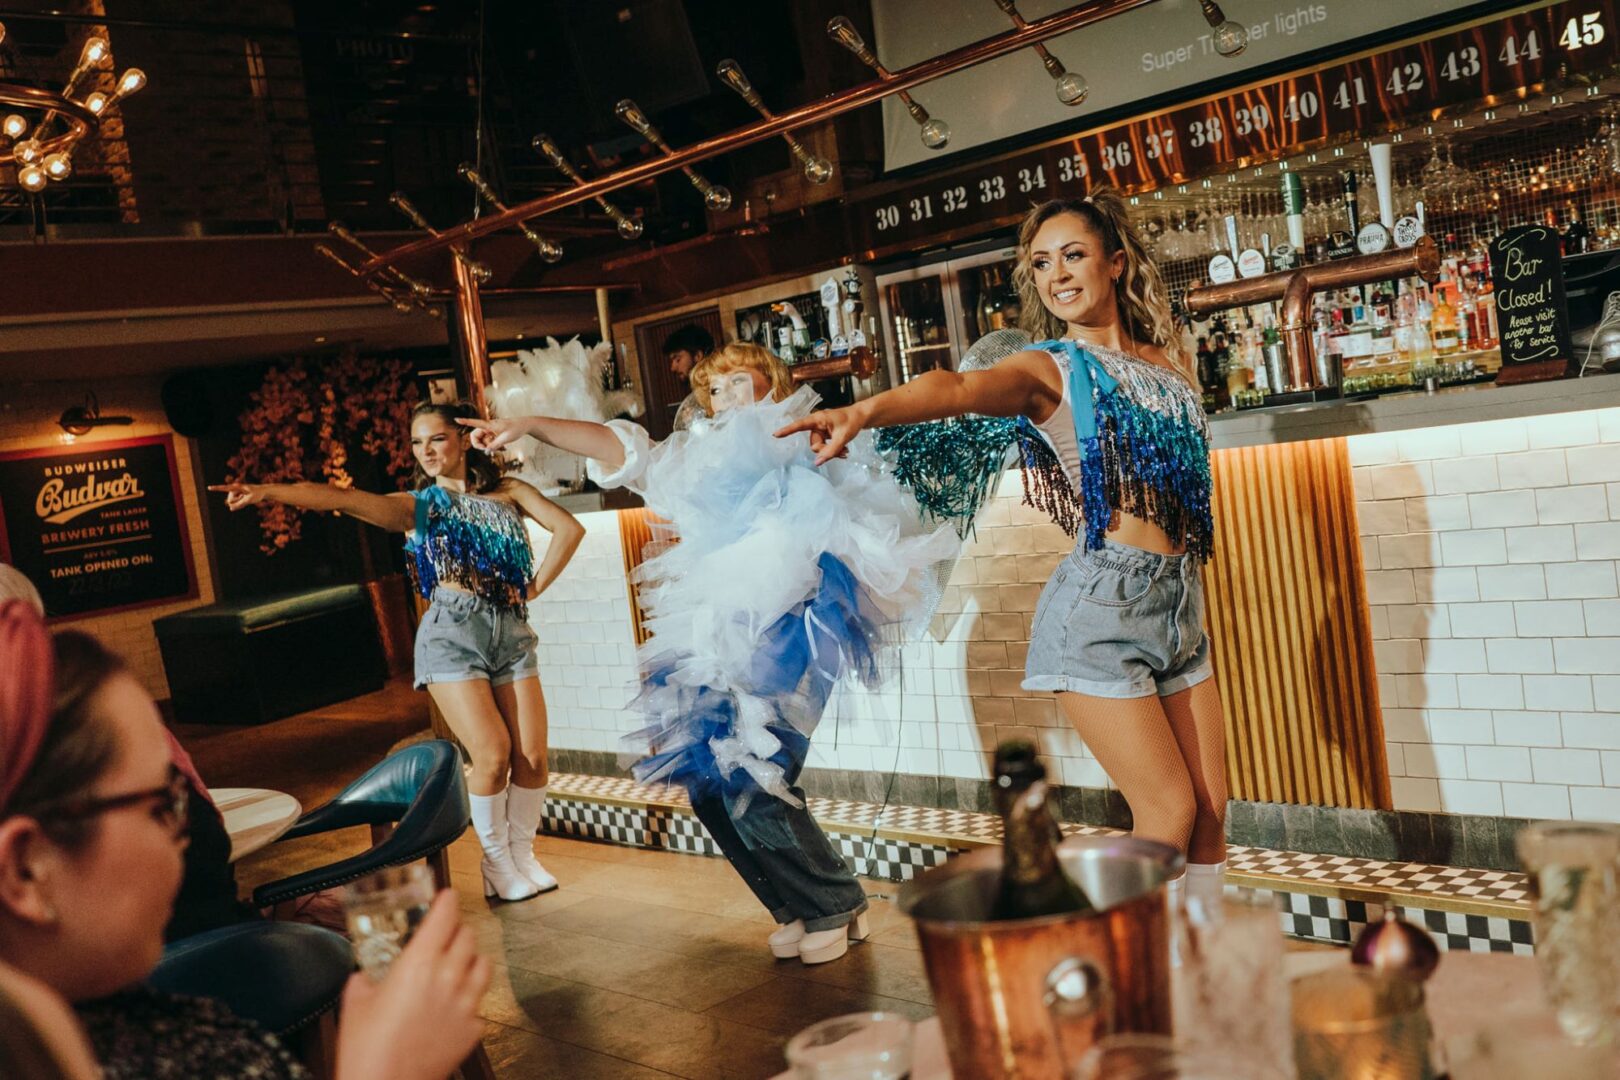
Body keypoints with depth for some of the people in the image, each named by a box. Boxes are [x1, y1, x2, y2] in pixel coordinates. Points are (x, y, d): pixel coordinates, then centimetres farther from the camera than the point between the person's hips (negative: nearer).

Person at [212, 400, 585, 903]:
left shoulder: (508, 492, 12)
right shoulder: (415, 506, 7)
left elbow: (569, 528, 3)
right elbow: (337, 498, -9)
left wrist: (534, 587, 0)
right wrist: (267, 491, -23)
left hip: (511, 629, 3)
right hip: (454, 632, -2)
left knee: (532, 755, -3)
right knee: (493, 754, -11)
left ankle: (523, 853, 17)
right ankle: (496, 862, 9)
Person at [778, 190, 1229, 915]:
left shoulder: (1167, 358, 13)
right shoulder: (1049, 367, -4)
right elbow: (960, 388, -25)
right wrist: (868, 409, -45)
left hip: (1178, 602, 6)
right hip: (1100, 606, -6)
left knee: (1209, 811, 10)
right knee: (1170, 811, -2)